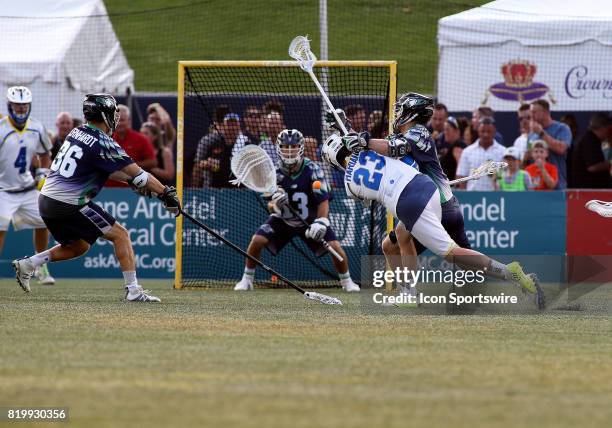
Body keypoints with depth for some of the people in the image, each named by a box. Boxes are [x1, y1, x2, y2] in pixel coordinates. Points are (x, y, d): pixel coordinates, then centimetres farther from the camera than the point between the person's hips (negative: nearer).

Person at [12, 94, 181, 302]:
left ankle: (28, 263, 17)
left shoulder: (77, 133, 12)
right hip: (70, 204, -8)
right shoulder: (102, 143, -13)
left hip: (46, 200, 8)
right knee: (120, 234, 1)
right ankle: (133, 290, -6)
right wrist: (166, 193, -6)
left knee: (79, 246, 26)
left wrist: (129, 179, 18)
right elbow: (137, 173, -12)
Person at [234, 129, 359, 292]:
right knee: (257, 241, -19)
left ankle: (346, 282, 8)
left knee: (334, 246, -17)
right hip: (282, 220, 1)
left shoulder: (312, 170, -21)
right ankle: (247, 280, 2)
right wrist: (275, 204, -40)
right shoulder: (275, 172, -17)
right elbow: (271, 206, -15)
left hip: (310, 220, -1)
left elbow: (323, 200, -23)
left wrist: (321, 222, -39)